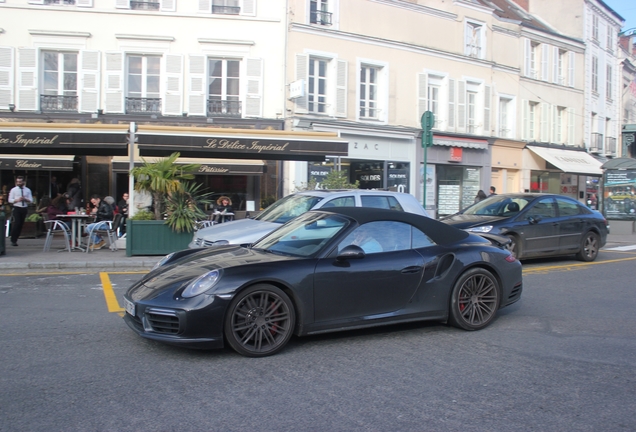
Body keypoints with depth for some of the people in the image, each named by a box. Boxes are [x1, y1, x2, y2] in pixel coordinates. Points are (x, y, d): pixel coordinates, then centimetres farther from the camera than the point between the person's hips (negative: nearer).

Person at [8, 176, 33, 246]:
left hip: (24, 208, 3)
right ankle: (13, 240, -7)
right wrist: (17, 200, -16)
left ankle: (15, 239, 16)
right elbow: (10, 200, 1)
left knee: (21, 224, 5)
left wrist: (25, 199, -13)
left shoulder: (27, 190, 10)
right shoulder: (13, 190, 4)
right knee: (16, 223, -14)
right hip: (17, 208, -3)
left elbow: (31, 200, 7)